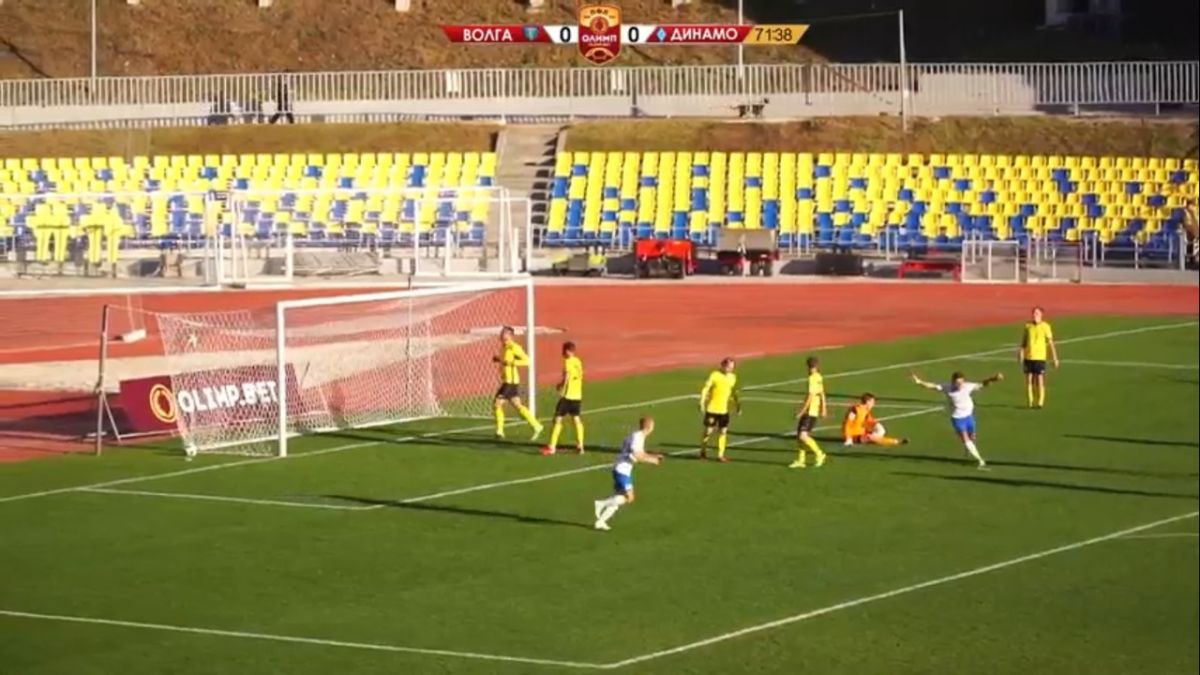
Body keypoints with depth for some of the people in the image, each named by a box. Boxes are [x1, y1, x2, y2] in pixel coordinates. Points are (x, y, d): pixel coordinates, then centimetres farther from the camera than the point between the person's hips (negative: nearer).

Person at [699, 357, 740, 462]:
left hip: (724, 410, 5)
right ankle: (703, 452, 17)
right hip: (712, 409, -5)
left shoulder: (732, 377, 6)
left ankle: (720, 455, 6)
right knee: (708, 431, 0)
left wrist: (737, 405, 13)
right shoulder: (714, 375, -11)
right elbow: (705, 389, -10)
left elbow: (733, 393, 18)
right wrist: (702, 403, -17)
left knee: (723, 432, 1)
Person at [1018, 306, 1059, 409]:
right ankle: (1030, 402, 9)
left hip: (1040, 357, -3)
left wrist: (1055, 358, -5)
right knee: (1029, 380, 3)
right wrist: (1020, 352, 0)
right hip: (1028, 357, 3)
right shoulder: (1028, 326, 6)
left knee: (1040, 381, -5)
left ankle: (1040, 402, 0)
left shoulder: (1045, 326, -4)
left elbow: (1050, 343, -3)